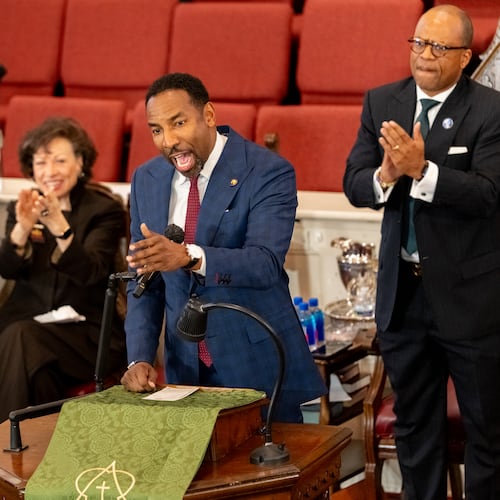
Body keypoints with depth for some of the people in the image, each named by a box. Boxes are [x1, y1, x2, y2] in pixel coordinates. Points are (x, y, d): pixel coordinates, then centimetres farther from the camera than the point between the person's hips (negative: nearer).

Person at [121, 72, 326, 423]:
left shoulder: (268, 173, -11)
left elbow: (266, 263, -24)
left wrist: (189, 257, -40)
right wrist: (140, 359, -5)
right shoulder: (146, 180, 5)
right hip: (186, 367, 4)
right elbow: (143, 281, 8)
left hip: (258, 367, -4)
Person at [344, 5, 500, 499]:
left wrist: (420, 169, -33)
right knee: (414, 424, 18)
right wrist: (385, 175, -23)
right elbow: (354, 185, -1)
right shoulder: (381, 102, 3)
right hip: (402, 292, 5)